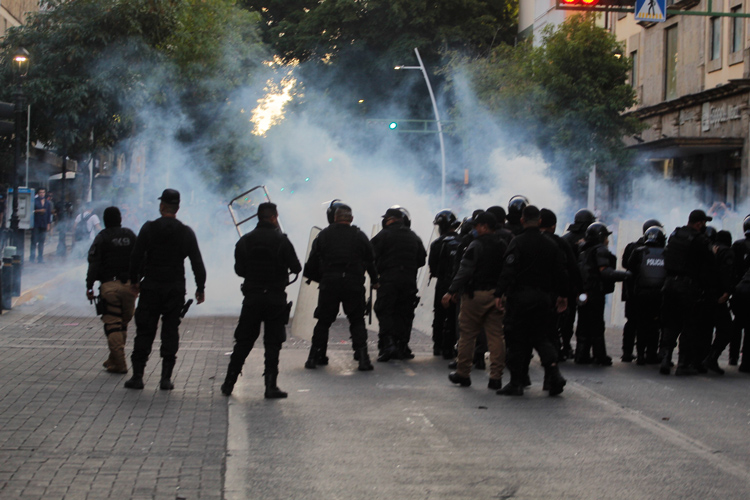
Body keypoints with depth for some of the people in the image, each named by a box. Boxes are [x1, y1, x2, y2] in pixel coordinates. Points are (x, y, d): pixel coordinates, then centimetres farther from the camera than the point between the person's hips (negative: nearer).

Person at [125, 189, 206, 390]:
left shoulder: (149, 228, -4)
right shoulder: (186, 232, 1)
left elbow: (136, 257, -3)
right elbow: (197, 263, 2)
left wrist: (134, 281, 10)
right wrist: (200, 288, 11)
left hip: (151, 287, -1)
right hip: (176, 289, 1)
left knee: (144, 331, 4)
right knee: (170, 332, 5)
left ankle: (137, 375, 3)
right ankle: (166, 378, 2)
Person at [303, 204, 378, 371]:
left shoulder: (323, 235, 6)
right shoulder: (360, 236, 6)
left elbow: (313, 262, 5)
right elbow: (371, 261, 10)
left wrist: (318, 278, 20)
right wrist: (374, 280, 25)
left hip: (329, 283, 1)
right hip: (354, 285, 0)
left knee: (323, 321, 11)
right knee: (357, 321, 6)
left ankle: (315, 357, 10)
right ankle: (363, 358, -4)